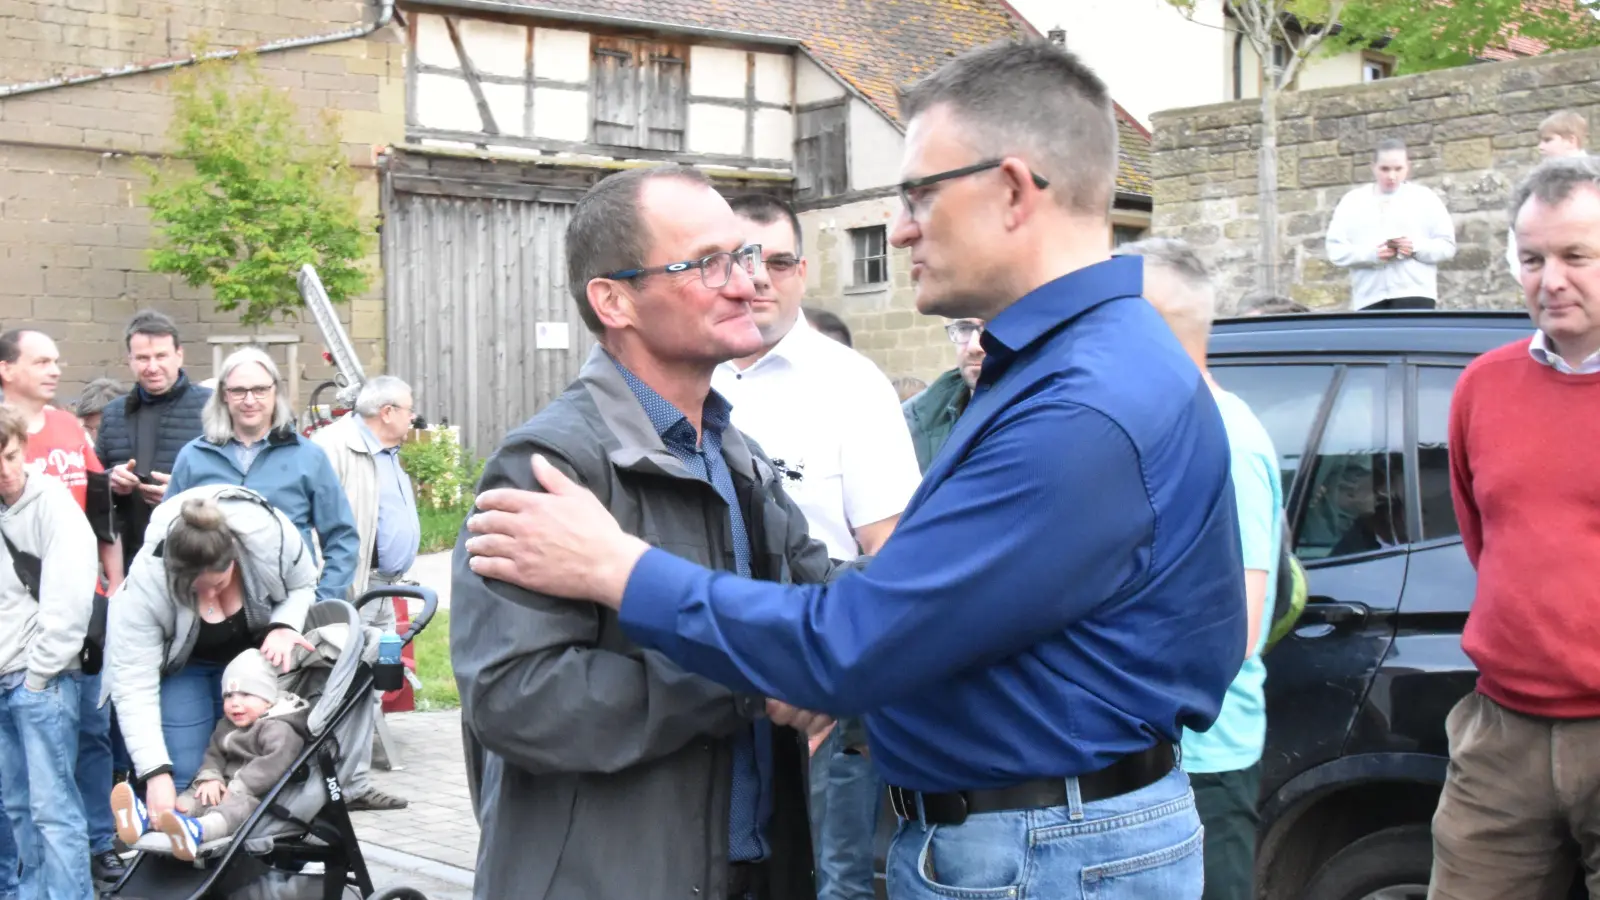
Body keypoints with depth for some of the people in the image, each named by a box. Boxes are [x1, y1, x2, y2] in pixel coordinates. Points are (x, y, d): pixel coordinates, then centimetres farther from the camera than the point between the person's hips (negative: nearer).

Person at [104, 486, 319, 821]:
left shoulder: (271, 535, -34)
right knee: (182, 774, -12)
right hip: (181, 664, -2)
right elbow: (133, 684, -34)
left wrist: (283, 626, -32)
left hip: (253, 653, 2)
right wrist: (156, 772, -41)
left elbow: (304, 587, -11)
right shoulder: (147, 580, -37)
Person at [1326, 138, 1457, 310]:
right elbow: (1335, 250, 5)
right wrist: (1370, 254, -13)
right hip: (1369, 298, 2)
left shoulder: (1425, 198, 11)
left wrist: (1417, 247, -14)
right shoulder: (1351, 201, 12)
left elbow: (1447, 246, 7)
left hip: (1414, 294, -2)